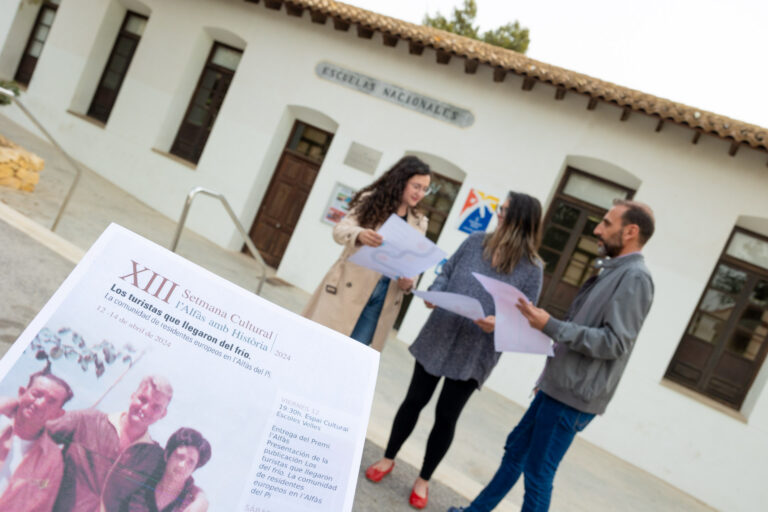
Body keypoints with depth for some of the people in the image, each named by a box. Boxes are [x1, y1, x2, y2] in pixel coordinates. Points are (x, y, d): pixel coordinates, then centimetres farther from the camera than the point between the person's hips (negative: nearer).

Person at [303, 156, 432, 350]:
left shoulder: (419, 223, 12)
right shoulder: (371, 200, 1)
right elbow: (340, 229, -10)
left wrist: (408, 283, -8)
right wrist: (359, 234, -32)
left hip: (382, 299, 3)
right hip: (348, 288, -2)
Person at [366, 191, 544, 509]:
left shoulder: (532, 267, -7)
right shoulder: (475, 242, 2)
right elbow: (446, 273, 8)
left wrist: (500, 323, -26)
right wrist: (432, 294, -11)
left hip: (475, 353, -2)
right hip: (439, 337, 3)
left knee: (447, 415, 8)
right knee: (415, 400, 13)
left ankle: (423, 479, 29)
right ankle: (388, 458, 35)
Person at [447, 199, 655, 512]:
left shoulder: (634, 278, -15)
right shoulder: (613, 272, 15)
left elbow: (614, 342, -23)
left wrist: (551, 326, -23)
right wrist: (544, 324, 13)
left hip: (573, 395, -9)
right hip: (558, 386, 9)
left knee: (538, 473, 1)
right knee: (516, 449, 18)